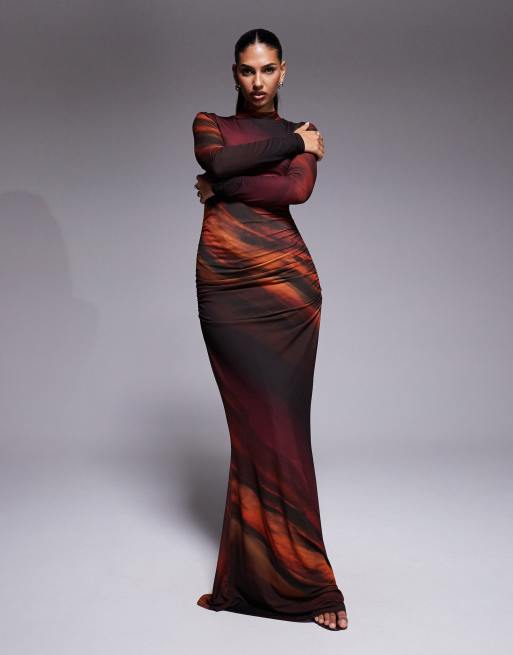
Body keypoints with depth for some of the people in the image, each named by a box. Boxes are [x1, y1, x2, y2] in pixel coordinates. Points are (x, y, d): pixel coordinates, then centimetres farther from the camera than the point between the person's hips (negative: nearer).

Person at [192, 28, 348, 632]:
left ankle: (292, 577, 6)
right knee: (249, 424, 5)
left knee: (277, 425, -4)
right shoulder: (208, 123, 14)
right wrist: (290, 141, -4)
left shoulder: (303, 136, 11)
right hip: (223, 293, 2)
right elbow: (219, 159, -11)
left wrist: (224, 184, -8)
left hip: (284, 288, -1)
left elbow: (297, 190, -12)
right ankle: (245, 578, 16)